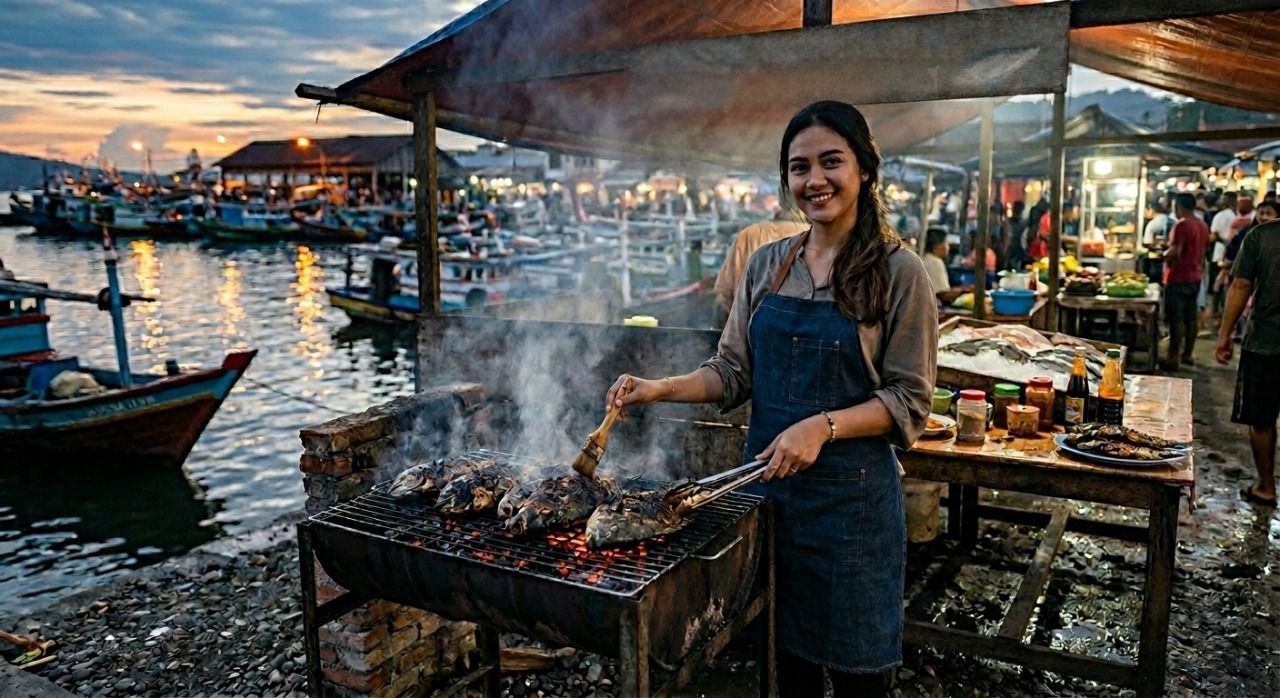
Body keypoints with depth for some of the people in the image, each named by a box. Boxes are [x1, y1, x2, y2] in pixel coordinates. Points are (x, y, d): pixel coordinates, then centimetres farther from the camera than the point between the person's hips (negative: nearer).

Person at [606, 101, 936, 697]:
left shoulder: (898, 272, -8)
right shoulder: (767, 264, 5)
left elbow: (910, 400, -9)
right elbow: (733, 373, 8)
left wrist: (823, 426, -22)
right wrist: (662, 389, -7)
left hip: (849, 491, -4)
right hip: (767, 482, 4)